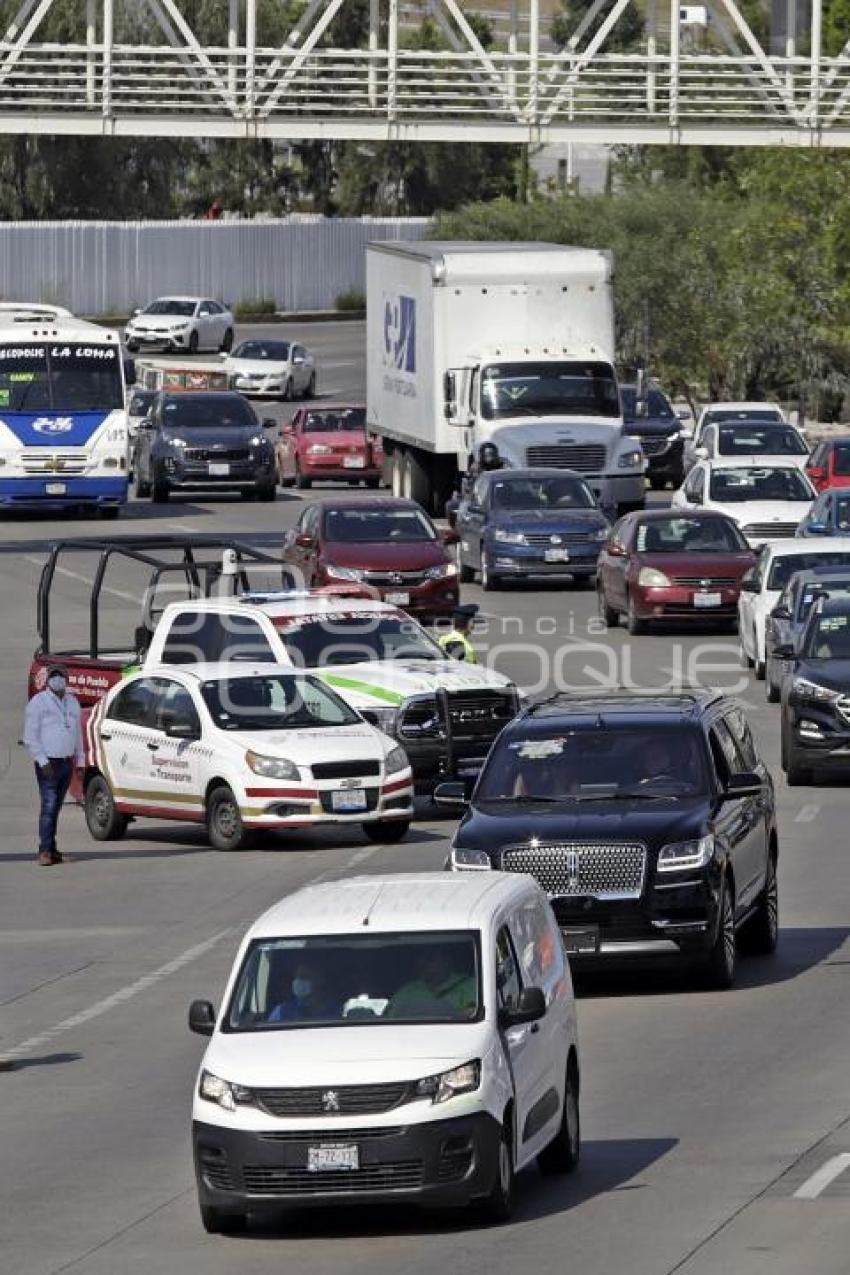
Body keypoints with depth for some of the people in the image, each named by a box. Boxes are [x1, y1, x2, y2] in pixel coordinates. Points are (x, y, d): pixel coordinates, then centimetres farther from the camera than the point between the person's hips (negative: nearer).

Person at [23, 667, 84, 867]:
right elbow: (30, 738, -8)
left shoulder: (72, 702, 14)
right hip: (48, 763, -6)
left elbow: (77, 734, 22)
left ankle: (51, 850, 9)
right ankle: (45, 851, -18)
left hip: (67, 763, 6)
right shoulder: (38, 703, -5)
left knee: (56, 807, 7)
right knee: (49, 805, -15)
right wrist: (43, 762, -16)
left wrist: (80, 761, 15)